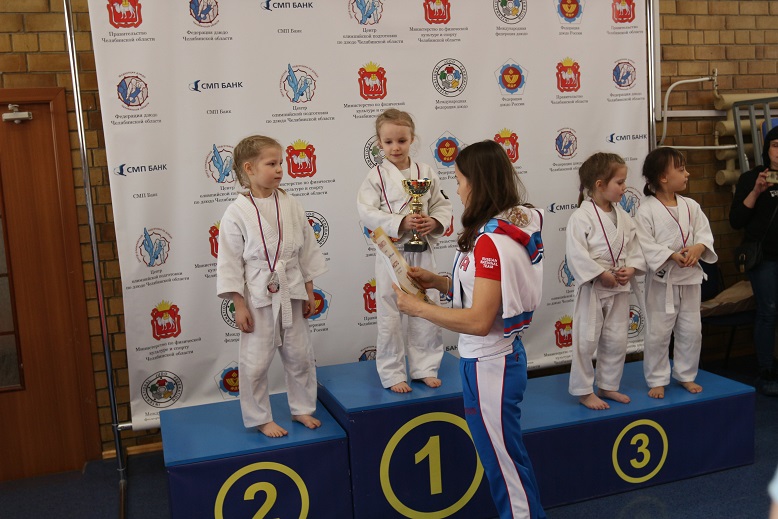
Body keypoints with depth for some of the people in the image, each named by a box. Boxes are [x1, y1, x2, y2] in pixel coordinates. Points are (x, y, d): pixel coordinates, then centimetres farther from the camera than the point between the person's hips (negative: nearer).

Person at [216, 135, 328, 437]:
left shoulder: (291, 206, 1)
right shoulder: (237, 212, -10)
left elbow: (307, 250, 8)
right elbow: (230, 262, -8)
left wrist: (308, 292, 8)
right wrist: (239, 305, -9)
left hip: (291, 293, 4)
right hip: (258, 297, -4)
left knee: (299, 355, 14)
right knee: (255, 361, 4)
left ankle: (302, 409, 33)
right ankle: (260, 418, 23)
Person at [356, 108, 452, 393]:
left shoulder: (426, 172, 3)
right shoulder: (377, 175, -5)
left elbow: (443, 205, 7)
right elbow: (367, 213, -12)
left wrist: (434, 222, -14)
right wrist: (401, 223, -22)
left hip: (422, 252, 3)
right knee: (390, 316, 5)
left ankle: (424, 367, 29)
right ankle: (392, 373, 19)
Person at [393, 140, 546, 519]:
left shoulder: (491, 241, -25)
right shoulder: (515, 227, 4)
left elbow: (478, 320, -26)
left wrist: (418, 308, -18)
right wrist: (437, 281, 1)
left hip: (487, 366, -9)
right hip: (503, 356, 10)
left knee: (503, 462, 9)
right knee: (508, 458, 23)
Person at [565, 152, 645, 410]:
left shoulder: (623, 217, 6)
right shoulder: (581, 217, -17)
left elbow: (633, 246, 11)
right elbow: (576, 254, -21)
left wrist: (630, 269, -7)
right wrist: (603, 275, -19)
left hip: (619, 287, 7)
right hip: (592, 288, -7)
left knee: (616, 340, 15)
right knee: (586, 341, 2)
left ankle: (607, 386, 31)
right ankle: (583, 391, 17)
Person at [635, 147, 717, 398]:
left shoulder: (691, 206, 5)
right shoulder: (646, 210, -12)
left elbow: (704, 231, 4)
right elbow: (645, 244, -16)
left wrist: (698, 248, -16)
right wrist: (672, 256, -23)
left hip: (690, 277, 6)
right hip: (661, 279, -5)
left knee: (691, 330, 13)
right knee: (658, 332, 3)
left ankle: (686, 375, 31)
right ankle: (657, 380, 17)